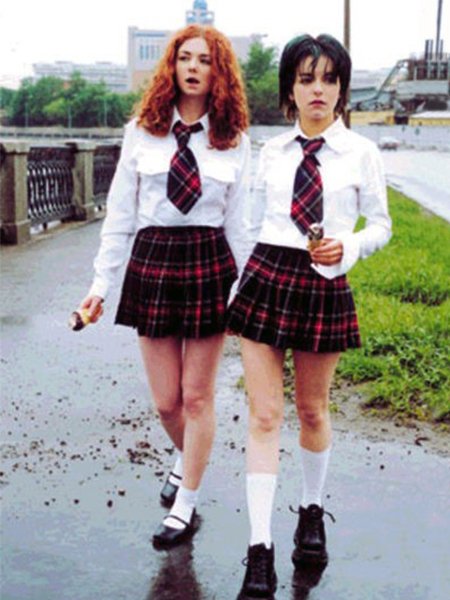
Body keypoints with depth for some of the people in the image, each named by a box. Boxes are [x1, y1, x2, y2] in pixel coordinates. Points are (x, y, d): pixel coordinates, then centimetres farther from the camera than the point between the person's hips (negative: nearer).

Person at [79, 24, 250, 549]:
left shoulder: (234, 141, 2)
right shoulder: (142, 132, 3)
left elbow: (239, 220, 4)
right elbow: (120, 211, 4)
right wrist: (102, 280, 2)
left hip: (209, 262, -1)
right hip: (151, 262, 1)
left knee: (197, 395, 5)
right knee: (166, 401, 6)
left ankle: (185, 508, 20)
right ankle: (185, 458, 40)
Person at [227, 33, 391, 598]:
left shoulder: (360, 153, 1)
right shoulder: (271, 152, 6)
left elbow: (381, 225, 7)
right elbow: (252, 223, 12)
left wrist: (348, 247, -13)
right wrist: (235, 287, 10)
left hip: (325, 287, -1)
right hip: (265, 278, 1)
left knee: (312, 410, 14)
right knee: (263, 415, -2)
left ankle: (312, 512, 39)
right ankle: (260, 551, 2)